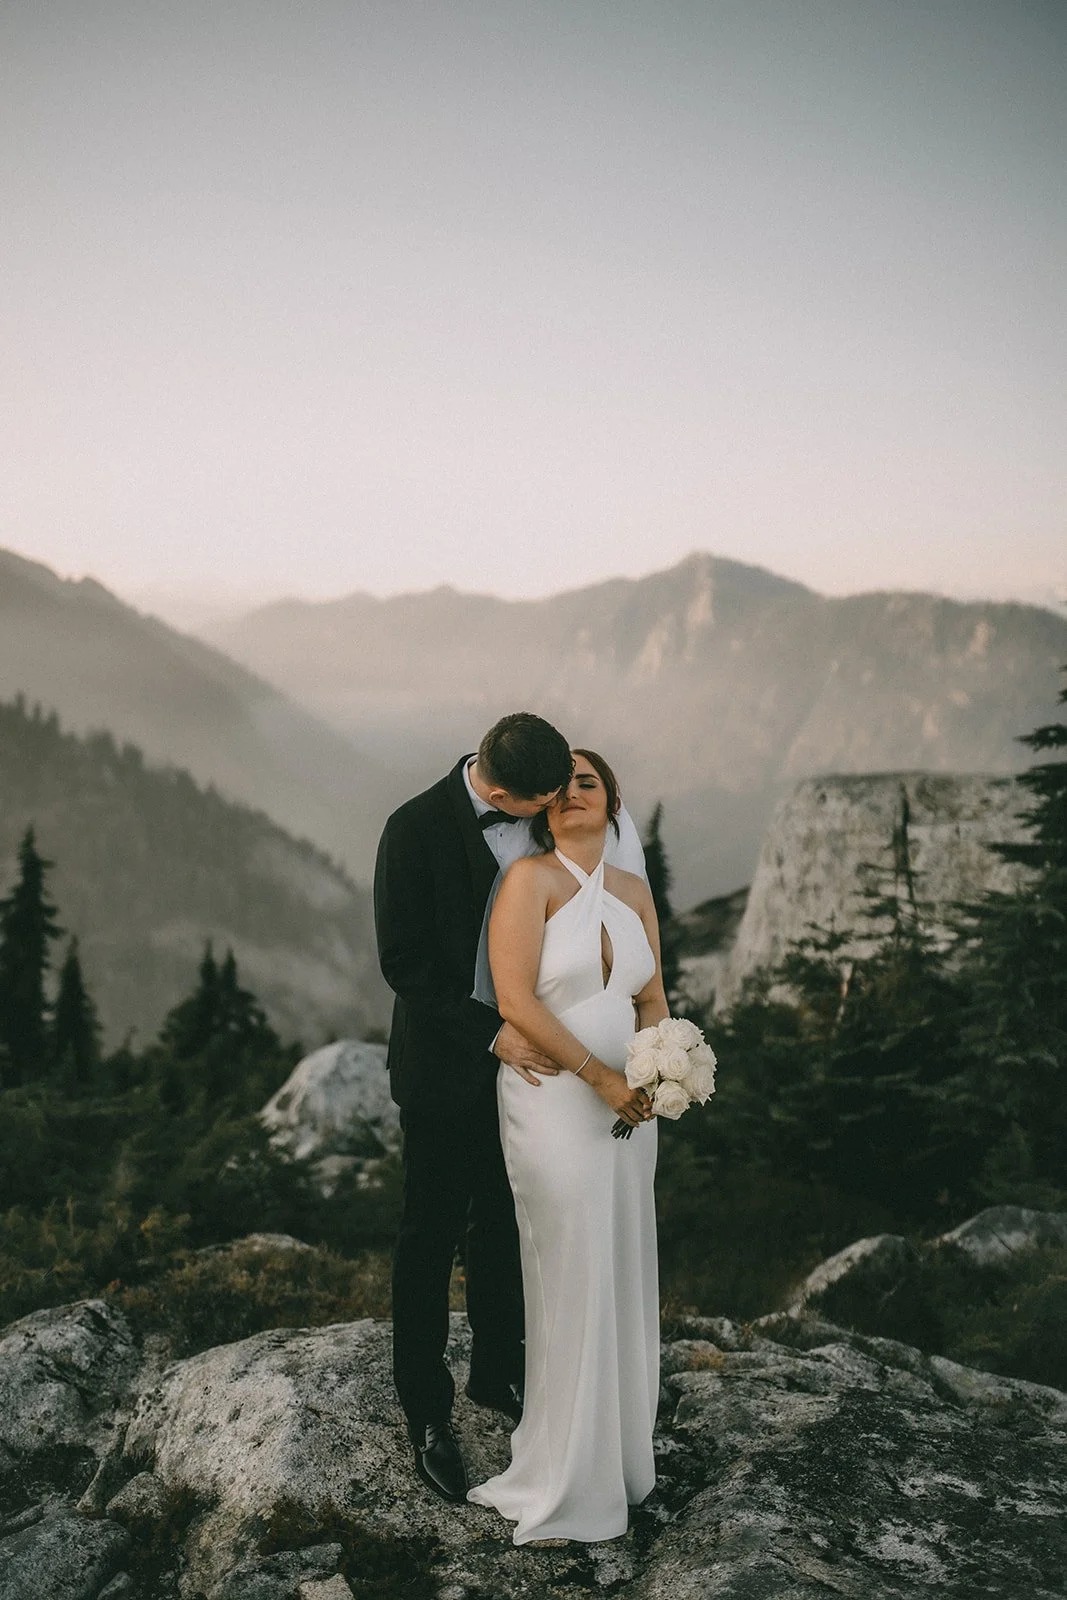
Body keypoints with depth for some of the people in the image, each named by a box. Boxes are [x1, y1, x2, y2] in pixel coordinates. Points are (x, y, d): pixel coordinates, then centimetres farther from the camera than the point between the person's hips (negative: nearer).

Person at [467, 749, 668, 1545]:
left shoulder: (635, 891, 8)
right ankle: (571, 1476, 18)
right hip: (553, 1099, -6)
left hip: (625, 1102, 6)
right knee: (573, 1276, 2)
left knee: (624, 1271, 12)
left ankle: (622, 1445, 30)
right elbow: (516, 1000, -16)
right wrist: (600, 1075, -18)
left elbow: (652, 997, 13)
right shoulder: (531, 879, -10)